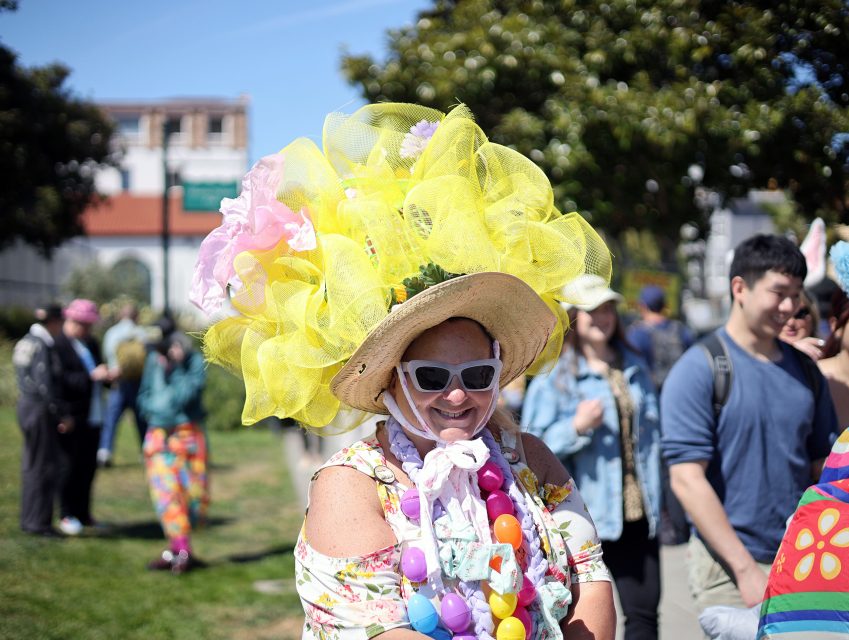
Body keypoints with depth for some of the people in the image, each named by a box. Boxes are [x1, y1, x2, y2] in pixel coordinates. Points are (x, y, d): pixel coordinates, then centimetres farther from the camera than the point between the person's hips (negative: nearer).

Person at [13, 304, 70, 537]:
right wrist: (62, 414, -16)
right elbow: (44, 385, -22)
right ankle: (39, 522, 2)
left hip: (25, 405, 10)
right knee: (45, 467, -2)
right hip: (41, 410, -10)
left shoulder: (24, 342, 11)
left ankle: (29, 520, 24)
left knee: (31, 465, 16)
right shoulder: (42, 346, -18)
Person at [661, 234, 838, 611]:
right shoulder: (698, 371, -8)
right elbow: (687, 479, -14)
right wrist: (746, 568, -17)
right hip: (729, 567, -5)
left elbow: (822, 466, 15)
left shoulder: (805, 371, 11)